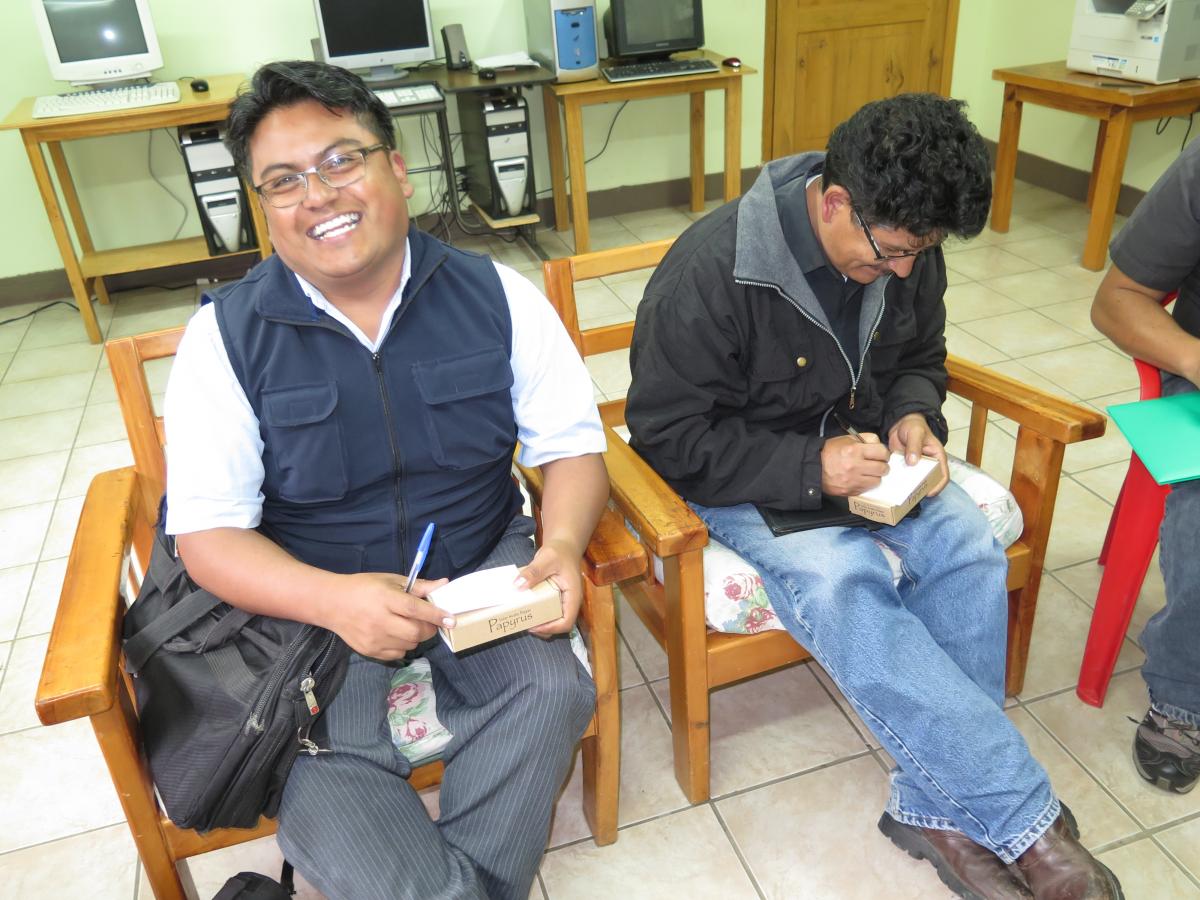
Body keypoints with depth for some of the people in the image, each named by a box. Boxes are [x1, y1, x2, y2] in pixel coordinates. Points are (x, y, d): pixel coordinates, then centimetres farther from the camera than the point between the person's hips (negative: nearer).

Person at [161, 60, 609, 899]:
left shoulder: (497, 295, -4)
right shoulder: (226, 335, -7)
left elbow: (572, 445, 0)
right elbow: (207, 532, -8)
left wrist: (562, 544, -22)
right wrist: (333, 600, -27)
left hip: (484, 571, 1)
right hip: (314, 597, 0)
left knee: (551, 691, -25)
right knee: (317, 789, -23)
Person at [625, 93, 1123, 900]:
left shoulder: (906, 250, -4)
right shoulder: (712, 270, -23)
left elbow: (919, 359, 14)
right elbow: (669, 436, -20)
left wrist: (914, 415, -10)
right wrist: (809, 467, -28)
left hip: (857, 453, 6)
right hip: (740, 481, -5)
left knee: (967, 544, -22)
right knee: (842, 582, -32)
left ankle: (940, 805, -9)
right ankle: (1024, 820, -20)